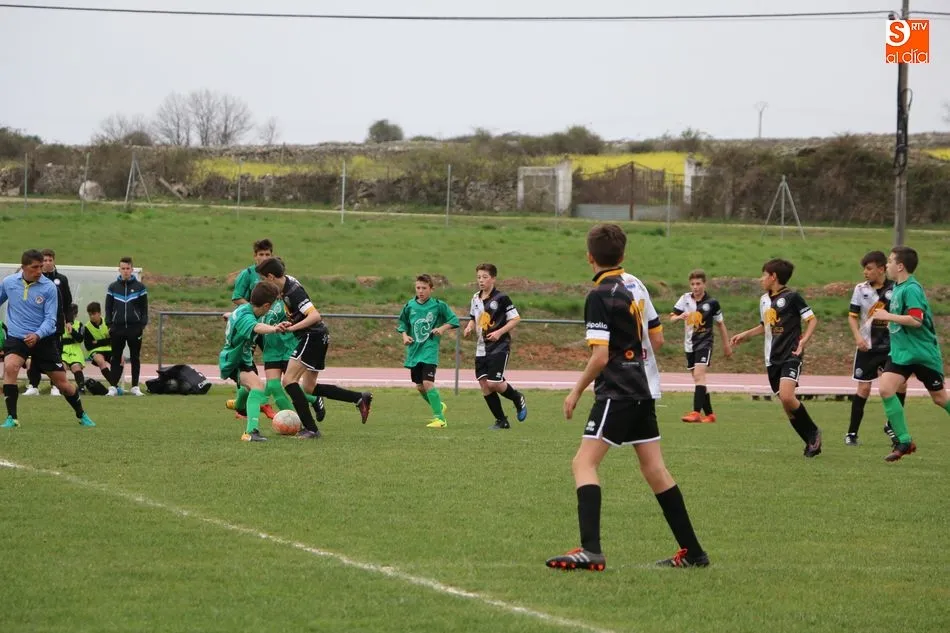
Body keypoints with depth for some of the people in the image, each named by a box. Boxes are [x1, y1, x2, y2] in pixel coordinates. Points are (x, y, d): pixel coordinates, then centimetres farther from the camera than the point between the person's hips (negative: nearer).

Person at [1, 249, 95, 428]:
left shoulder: (49, 288, -10)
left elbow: (50, 318, -11)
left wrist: (37, 335, -28)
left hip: (44, 339, -1)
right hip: (16, 338, 1)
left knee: (61, 382, 5)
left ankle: (81, 415, 32)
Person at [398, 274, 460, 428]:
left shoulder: (438, 305, -5)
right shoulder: (409, 306, 4)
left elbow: (454, 320, 3)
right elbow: (403, 323, 17)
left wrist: (443, 328, -13)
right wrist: (405, 335, -1)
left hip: (430, 349, -5)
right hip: (414, 350, 5)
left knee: (427, 382, -18)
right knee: (419, 385, 10)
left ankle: (440, 418, -13)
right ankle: (439, 406, 35)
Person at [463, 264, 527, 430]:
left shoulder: (501, 298, -10)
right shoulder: (476, 298, 9)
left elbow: (515, 318, -8)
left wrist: (499, 332, -18)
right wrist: (470, 328, 1)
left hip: (499, 346, -7)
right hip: (481, 348, 7)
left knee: (494, 383, -14)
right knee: (484, 385, 1)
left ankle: (518, 399, 16)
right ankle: (501, 421, 11)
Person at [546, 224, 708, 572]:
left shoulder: (599, 296, -14)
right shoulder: (636, 285, 9)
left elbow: (600, 357, -18)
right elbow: (657, 339, 15)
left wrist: (577, 391, -6)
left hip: (617, 393, -8)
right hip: (645, 390, 8)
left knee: (584, 463, -11)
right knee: (654, 468, 14)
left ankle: (591, 550, -25)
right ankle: (692, 552, 17)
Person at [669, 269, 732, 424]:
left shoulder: (711, 303, -7)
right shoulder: (685, 299, 1)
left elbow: (720, 324, 5)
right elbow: (672, 317, 0)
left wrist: (726, 345, 11)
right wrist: (680, 316, -24)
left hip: (705, 342, -5)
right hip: (689, 344, 5)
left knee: (699, 375, -21)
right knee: (699, 381, 10)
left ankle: (696, 412, -28)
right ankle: (709, 414, 20)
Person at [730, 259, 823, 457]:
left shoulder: (791, 297, -8)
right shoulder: (764, 300, 15)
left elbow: (813, 320, -7)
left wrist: (803, 341, -18)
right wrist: (745, 335, 24)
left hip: (791, 356, -8)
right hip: (772, 359, 8)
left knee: (787, 397, -24)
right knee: (787, 404, 3)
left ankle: (813, 432, -5)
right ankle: (811, 441, 12)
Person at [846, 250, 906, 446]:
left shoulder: (895, 289, -2)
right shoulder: (861, 289, 0)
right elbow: (852, 316, 1)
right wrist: (858, 336, -14)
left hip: (891, 346, 0)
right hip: (868, 347, 0)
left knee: (901, 383, -9)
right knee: (864, 388, -2)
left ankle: (892, 426, 12)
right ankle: (852, 433, 8)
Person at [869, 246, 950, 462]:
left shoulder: (911, 289, -19)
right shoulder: (897, 288, 9)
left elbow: (916, 320, -29)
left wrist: (888, 316, -22)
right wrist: (891, 322, 11)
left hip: (923, 353, -8)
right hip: (901, 353, 8)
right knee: (885, 388, -11)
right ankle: (904, 442, -6)